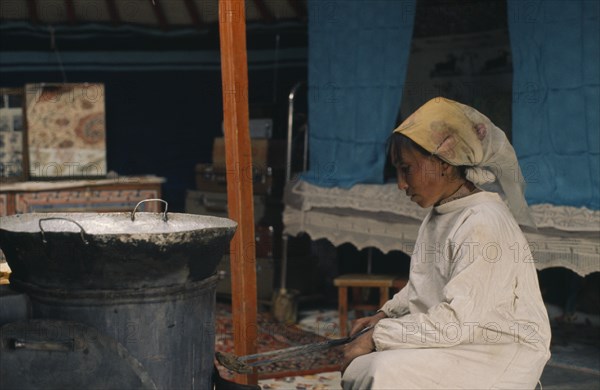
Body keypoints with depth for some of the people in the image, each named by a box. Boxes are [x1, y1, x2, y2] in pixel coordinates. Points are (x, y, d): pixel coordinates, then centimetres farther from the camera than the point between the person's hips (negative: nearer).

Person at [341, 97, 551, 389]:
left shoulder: (484, 224, -21)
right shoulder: (438, 215, 9)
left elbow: (458, 320, -25)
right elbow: (420, 288, 21)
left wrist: (377, 337, -21)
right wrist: (386, 315, 3)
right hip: (453, 341, 10)